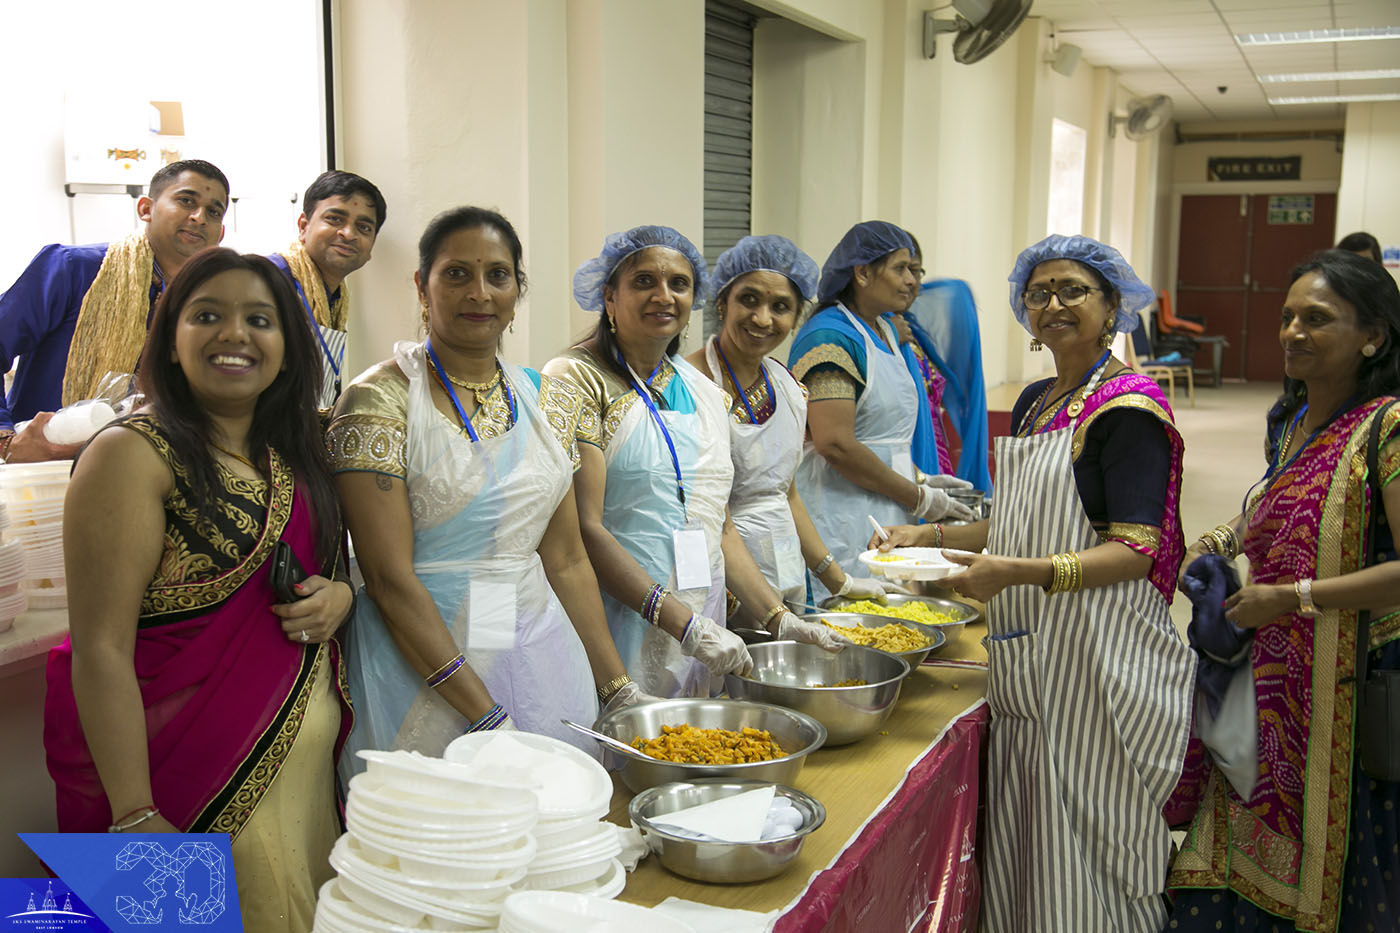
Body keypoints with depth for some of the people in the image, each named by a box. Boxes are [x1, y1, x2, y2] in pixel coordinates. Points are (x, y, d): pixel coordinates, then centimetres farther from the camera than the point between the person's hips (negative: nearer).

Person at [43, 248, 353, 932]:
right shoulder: (132, 455, -12)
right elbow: (100, 650, -16)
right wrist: (135, 818, -20)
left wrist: (338, 596, -4)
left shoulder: (293, 458, 8)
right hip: (193, 775, -6)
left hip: (310, 762, 7)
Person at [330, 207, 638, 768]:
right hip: (421, 664, -5)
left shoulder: (549, 399, 7)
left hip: (544, 653, 5)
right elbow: (389, 579, -15)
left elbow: (566, 560, 10)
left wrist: (617, 688, 6)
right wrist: (487, 716, -19)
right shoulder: (379, 400, -10)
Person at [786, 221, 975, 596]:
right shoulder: (829, 336, -15)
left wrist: (920, 480, 10)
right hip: (841, 519, -9)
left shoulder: (884, 329, 15)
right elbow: (835, 443, -23)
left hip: (886, 515, 9)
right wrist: (919, 498, -15)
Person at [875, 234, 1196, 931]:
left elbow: (1135, 552, -17)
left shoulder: (1128, 405, -10)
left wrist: (1017, 573, -28)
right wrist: (934, 535, 12)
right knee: (1023, 849, 12)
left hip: (1095, 661, -8)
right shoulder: (1035, 402, 15)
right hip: (1029, 661, 8)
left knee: (1082, 853, 0)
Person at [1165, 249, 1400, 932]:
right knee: (1249, 862, 14)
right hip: (1270, 686, 7)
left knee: (1328, 872, 8)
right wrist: (1220, 541, 7)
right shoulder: (1291, 422, 9)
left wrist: (1293, 598, -21)